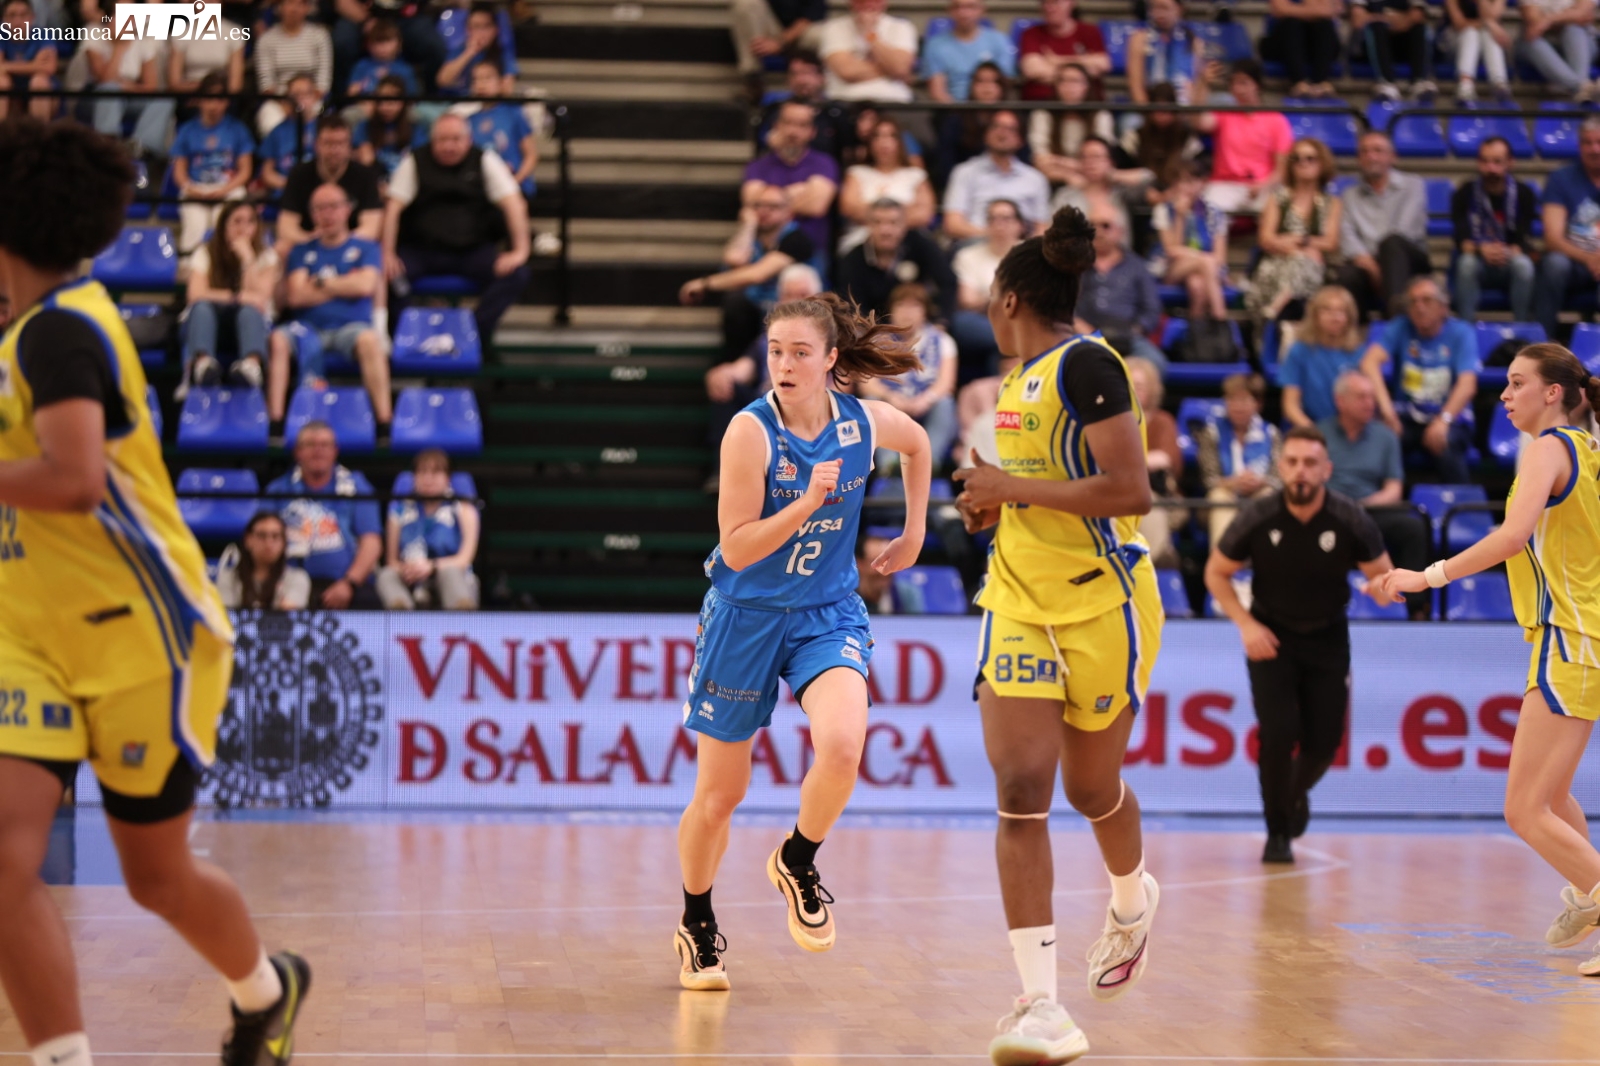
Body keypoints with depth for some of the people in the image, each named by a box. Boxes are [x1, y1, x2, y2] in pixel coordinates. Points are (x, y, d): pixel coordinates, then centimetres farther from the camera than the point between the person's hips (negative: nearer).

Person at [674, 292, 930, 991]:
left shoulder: (866, 423, -6)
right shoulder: (751, 431, -17)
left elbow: (918, 444, 19)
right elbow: (736, 547, -19)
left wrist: (914, 533, 17)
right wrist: (810, 501, -29)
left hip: (828, 613, 2)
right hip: (746, 617, -2)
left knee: (842, 745, -27)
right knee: (719, 795, 6)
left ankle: (797, 864, 3)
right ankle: (697, 925, 32)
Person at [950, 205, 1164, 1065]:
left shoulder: (1087, 364, -15)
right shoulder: (1023, 379, 12)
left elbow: (1129, 489, -24)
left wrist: (1012, 490, -18)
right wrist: (996, 505, 8)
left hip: (1100, 608, -6)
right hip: (1021, 607, 7)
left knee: (1090, 788, 11)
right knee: (1020, 794, -9)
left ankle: (1133, 900, 47)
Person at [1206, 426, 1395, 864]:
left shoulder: (1350, 520, -17)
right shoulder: (1257, 518, -17)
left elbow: (1384, 575, -5)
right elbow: (1216, 573, -3)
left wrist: (1382, 585, -30)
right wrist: (1246, 625, -15)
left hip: (1327, 638, 1)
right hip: (1271, 638, -1)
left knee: (1324, 743, 1)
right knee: (1278, 732, -17)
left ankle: (1297, 793, 38)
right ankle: (1277, 832, 3)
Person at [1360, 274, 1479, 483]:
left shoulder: (1460, 333, -1)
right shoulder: (1400, 328, 4)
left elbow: (1467, 385, -14)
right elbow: (1370, 361, -13)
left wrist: (1443, 420, -32)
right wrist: (1385, 406, -30)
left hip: (1449, 419, -1)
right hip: (1407, 418, 2)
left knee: (1446, 449, -36)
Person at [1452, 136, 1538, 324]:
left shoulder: (1523, 194, -4)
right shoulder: (1465, 193, -5)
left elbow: (1525, 240, -12)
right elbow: (1462, 239, -15)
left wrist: (1510, 252, -36)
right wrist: (1481, 249, -38)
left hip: (1511, 261, 0)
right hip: (1479, 262, 0)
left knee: (1523, 264, -34)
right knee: (1467, 263, -35)